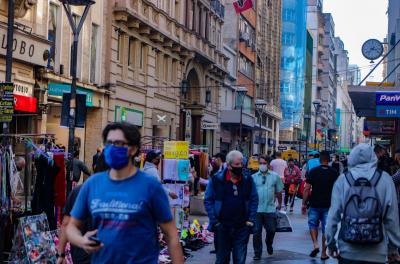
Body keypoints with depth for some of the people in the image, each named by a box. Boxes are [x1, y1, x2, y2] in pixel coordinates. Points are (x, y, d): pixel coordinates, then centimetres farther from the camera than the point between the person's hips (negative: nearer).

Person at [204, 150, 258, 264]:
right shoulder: (216, 180, -5)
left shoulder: (248, 180, 2)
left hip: (242, 228, 1)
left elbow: (254, 200, 8)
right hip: (222, 227, -1)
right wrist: (214, 221, -8)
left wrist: (251, 220, -1)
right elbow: (208, 200, 0)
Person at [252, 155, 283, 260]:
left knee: (271, 230, 6)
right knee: (257, 232, 1)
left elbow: (279, 192, 13)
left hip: (270, 209, 1)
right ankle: (257, 253, 11)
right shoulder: (253, 177, 3)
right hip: (256, 209, 0)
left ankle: (269, 244, 37)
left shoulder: (275, 176, 5)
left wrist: (279, 204, 16)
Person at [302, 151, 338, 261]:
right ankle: (323, 253, 10)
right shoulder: (334, 173, 0)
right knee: (326, 228, 7)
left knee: (313, 224, 17)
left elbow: (307, 189, -7)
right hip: (329, 205, 1)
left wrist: (304, 203, 0)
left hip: (315, 204, -1)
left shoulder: (313, 171, -4)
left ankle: (315, 244, -2)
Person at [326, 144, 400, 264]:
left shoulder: (342, 180, -2)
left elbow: (333, 215, -2)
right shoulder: (385, 179, -3)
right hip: (376, 253, 0)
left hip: (348, 251, 0)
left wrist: (331, 243, 8)